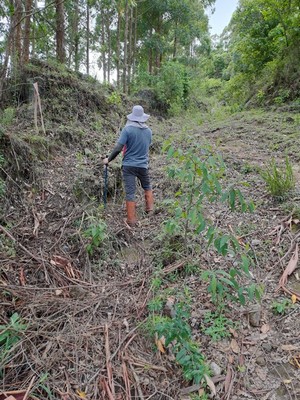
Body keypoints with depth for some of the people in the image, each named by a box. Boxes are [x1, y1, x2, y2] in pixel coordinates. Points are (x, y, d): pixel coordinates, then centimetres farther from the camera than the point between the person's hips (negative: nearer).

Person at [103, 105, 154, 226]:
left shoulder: (127, 129, -12)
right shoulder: (148, 131, 2)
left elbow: (118, 148, -15)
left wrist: (108, 159, -1)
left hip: (129, 165, -3)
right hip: (143, 165, 3)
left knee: (130, 192, 1)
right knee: (147, 187, 26)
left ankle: (131, 220, 5)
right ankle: (150, 209, 31)